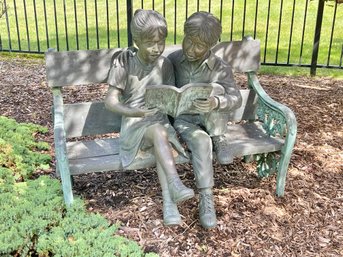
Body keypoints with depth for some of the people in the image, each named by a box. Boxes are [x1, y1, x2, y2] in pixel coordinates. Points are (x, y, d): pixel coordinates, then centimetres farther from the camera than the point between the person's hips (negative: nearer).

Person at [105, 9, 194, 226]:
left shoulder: (165, 65, 1)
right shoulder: (124, 62, -9)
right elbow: (110, 101, -11)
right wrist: (136, 112, -27)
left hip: (159, 121, 3)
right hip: (134, 124, -3)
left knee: (163, 142, -29)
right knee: (159, 133, -33)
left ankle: (168, 201, -32)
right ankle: (175, 185, -37)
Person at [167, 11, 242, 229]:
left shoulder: (221, 68, -9)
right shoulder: (173, 60, -4)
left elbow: (236, 99, -19)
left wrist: (216, 103, -42)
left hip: (210, 122, 1)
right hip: (184, 120, 0)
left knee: (215, 88, -29)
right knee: (201, 141, -35)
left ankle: (218, 141, -15)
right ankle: (206, 199, -30)